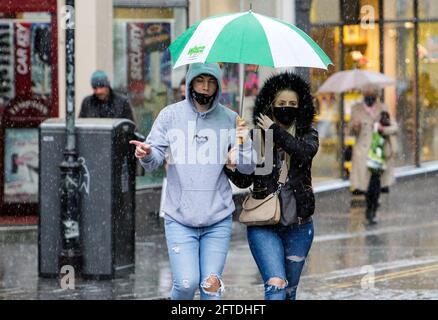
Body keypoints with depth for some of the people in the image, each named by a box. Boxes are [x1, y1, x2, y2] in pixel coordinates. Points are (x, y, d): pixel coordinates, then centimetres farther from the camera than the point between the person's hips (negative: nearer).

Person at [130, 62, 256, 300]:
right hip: (179, 219, -1)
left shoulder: (229, 119, 3)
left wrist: (244, 144, -17)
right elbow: (154, 161, -1)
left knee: (211, 286, 0)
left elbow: (247, 169, 3)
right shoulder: (170, 115, 0)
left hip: (218, 220, 1)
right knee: (186, 283, -10)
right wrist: (147, 154, -25)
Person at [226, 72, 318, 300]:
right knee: (276, 286, -18)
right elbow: (245, 181, -2)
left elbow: (305, 152, -18)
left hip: (298, 226, 2)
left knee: (289, 292, 12)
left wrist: (275, 131, -11)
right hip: (264, 225, -2)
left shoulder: (307, 135, 7)